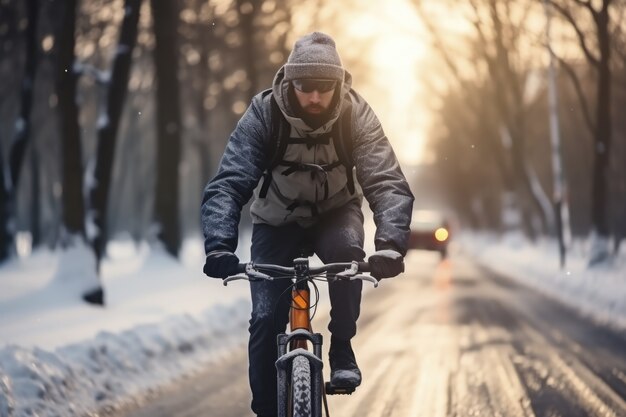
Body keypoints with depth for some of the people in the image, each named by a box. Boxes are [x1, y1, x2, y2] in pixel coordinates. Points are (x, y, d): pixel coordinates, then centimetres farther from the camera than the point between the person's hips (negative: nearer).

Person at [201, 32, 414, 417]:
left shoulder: (356, 115, -24)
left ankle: (342, 345, -11)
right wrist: (219, 246, -50)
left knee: (347, 252, -34)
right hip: (279, 221, 0)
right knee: (266, 319, -14)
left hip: (336, 213, 0)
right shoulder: (264, 113, -26)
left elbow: (388, 183, -32)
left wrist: (390, 243, -51)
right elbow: (229, 184, -33)